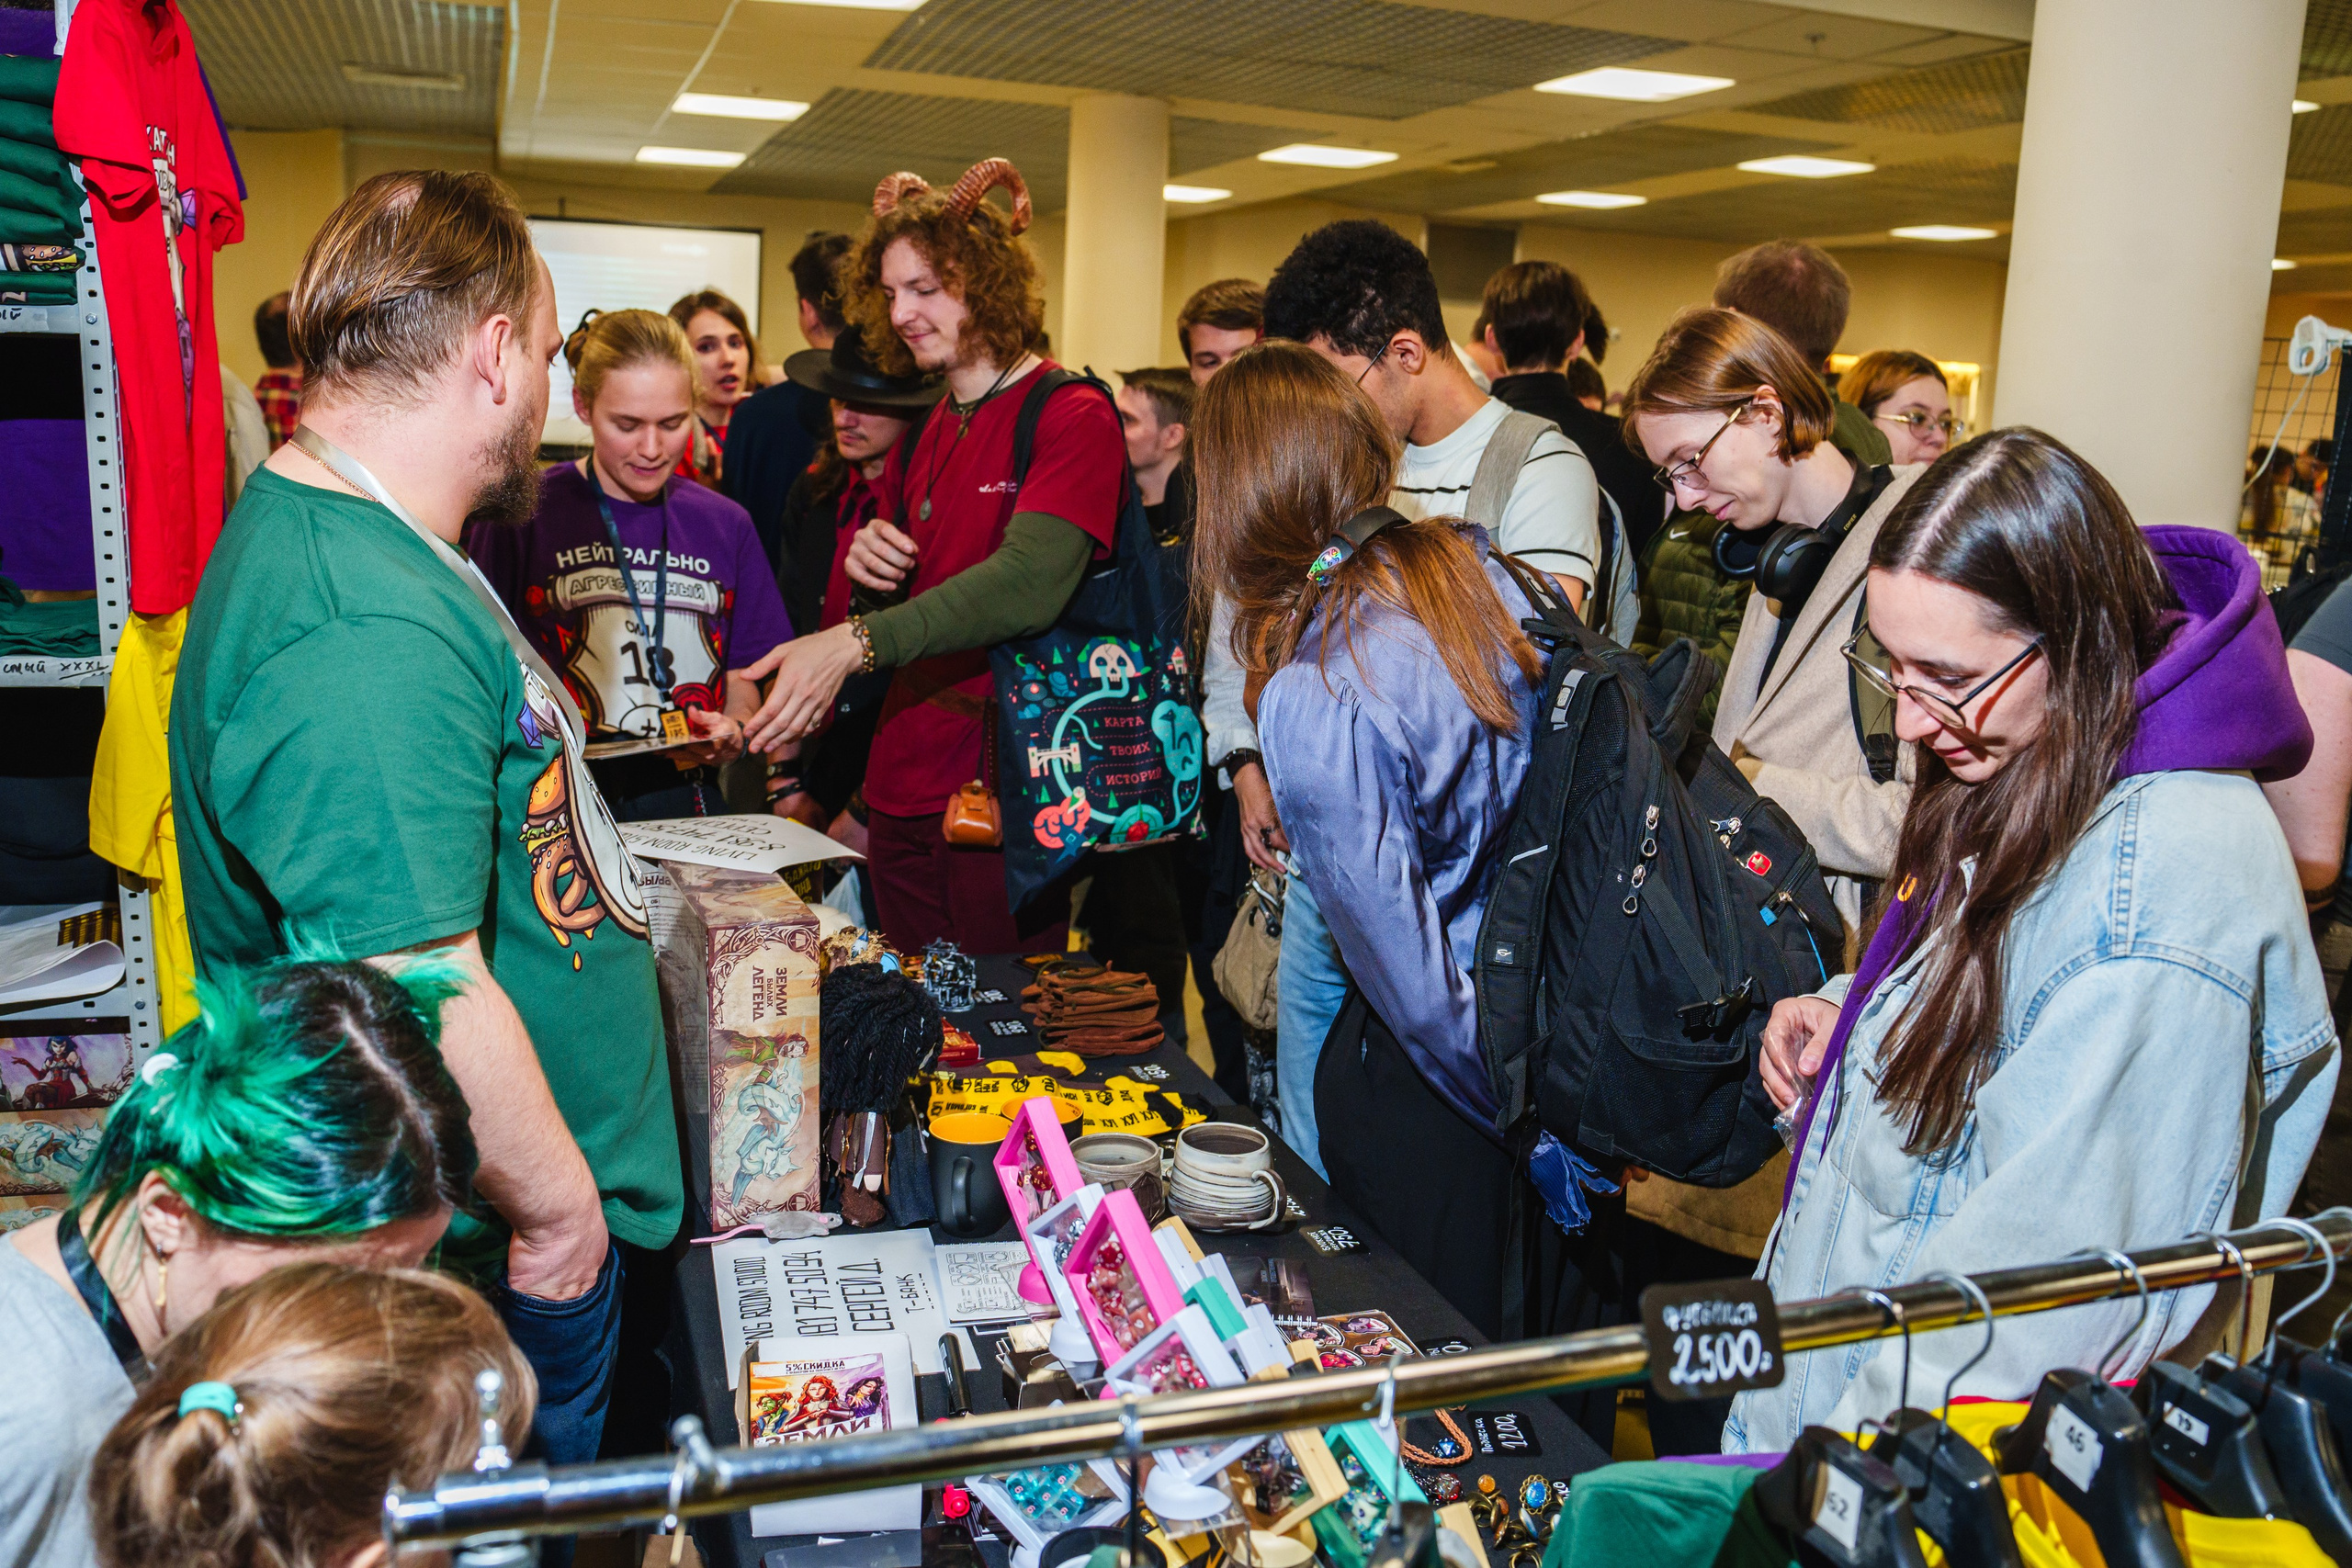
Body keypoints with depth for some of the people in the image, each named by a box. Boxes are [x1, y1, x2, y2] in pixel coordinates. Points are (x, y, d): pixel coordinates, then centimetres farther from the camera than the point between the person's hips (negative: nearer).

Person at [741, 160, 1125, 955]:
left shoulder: (1073, 415, -8)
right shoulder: (920, 437, 15)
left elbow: (1030, 584, -24)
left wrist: (855, 640, -32)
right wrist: (868, 578, -3)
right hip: (902, 792, 7)